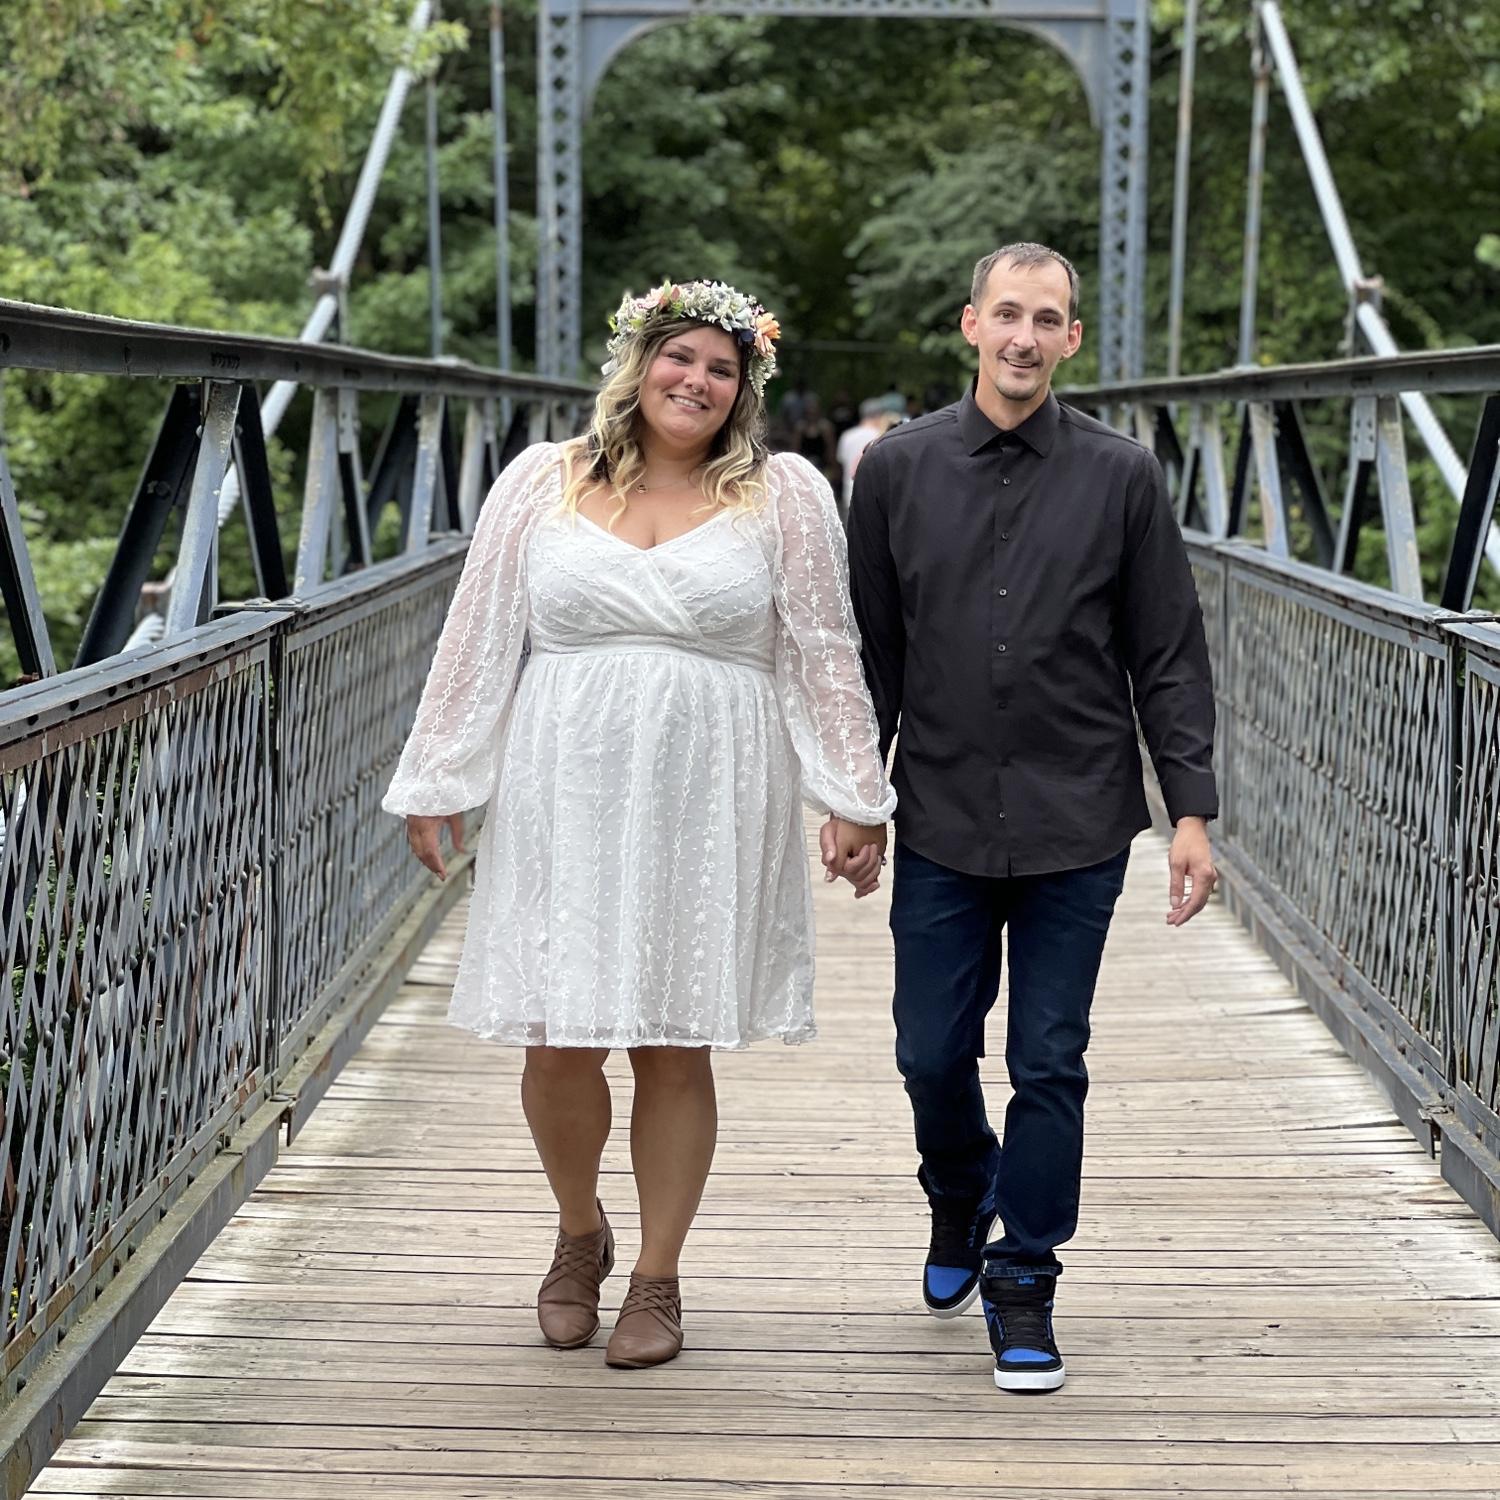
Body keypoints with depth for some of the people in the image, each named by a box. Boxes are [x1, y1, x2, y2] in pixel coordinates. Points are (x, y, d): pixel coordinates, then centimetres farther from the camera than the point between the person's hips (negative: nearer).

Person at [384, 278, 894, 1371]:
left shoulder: (785, 496, 4)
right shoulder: (543, 483, 6)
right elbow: (479, 641, 9)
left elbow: (827, 656, 5)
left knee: (676, 1045, 4)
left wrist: (856, 799, 3)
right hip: (563, 799, 1)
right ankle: (580, 1231, 28)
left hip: (709, 808, -1)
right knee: (558, 1040, 0)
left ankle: (658, 1279, 20)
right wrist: (437, 782, 9)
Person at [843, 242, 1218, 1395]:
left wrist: (1192, 810, -3)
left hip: (1077, 829, -1)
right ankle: (961, 1203, 38)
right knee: (933, 1054, 8)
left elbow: (1168, 658, 2)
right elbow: (870, 650, 8)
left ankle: (1023, 1283, 18)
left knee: (1049, 1066, 3)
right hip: (941, 824, 1)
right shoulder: (898, 468, 3)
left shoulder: (1122, 476, 0)